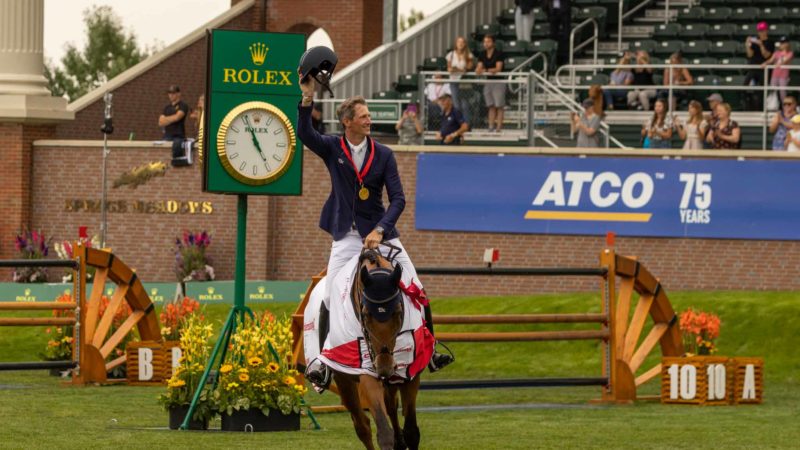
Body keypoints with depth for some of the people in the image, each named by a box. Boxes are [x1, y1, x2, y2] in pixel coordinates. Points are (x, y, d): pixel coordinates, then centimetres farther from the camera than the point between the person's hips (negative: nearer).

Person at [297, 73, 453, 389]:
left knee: (416, 291, 0)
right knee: (329, 298, -11)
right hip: (347, 235, -1)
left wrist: (379, 230, -19)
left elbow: (398, 199, -5)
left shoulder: (383, 155, 0)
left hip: (380, 231, 1)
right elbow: (304, 135, -19)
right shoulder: (332, 148, 0)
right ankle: (322, 362, -6)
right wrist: (307, 99, -32)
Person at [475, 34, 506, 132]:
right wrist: (478, 70, -21)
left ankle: (499, 127, -7)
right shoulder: (482, 55, 8)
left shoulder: (499, 54, -10)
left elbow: (498, 68, -18)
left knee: (499, 106, -7)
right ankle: (491, 126, 9)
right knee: (491, 106, 8)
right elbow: (479, 67, 4)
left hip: (498, 81, -6)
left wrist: (485, 70, -31)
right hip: (488, 81, 6)